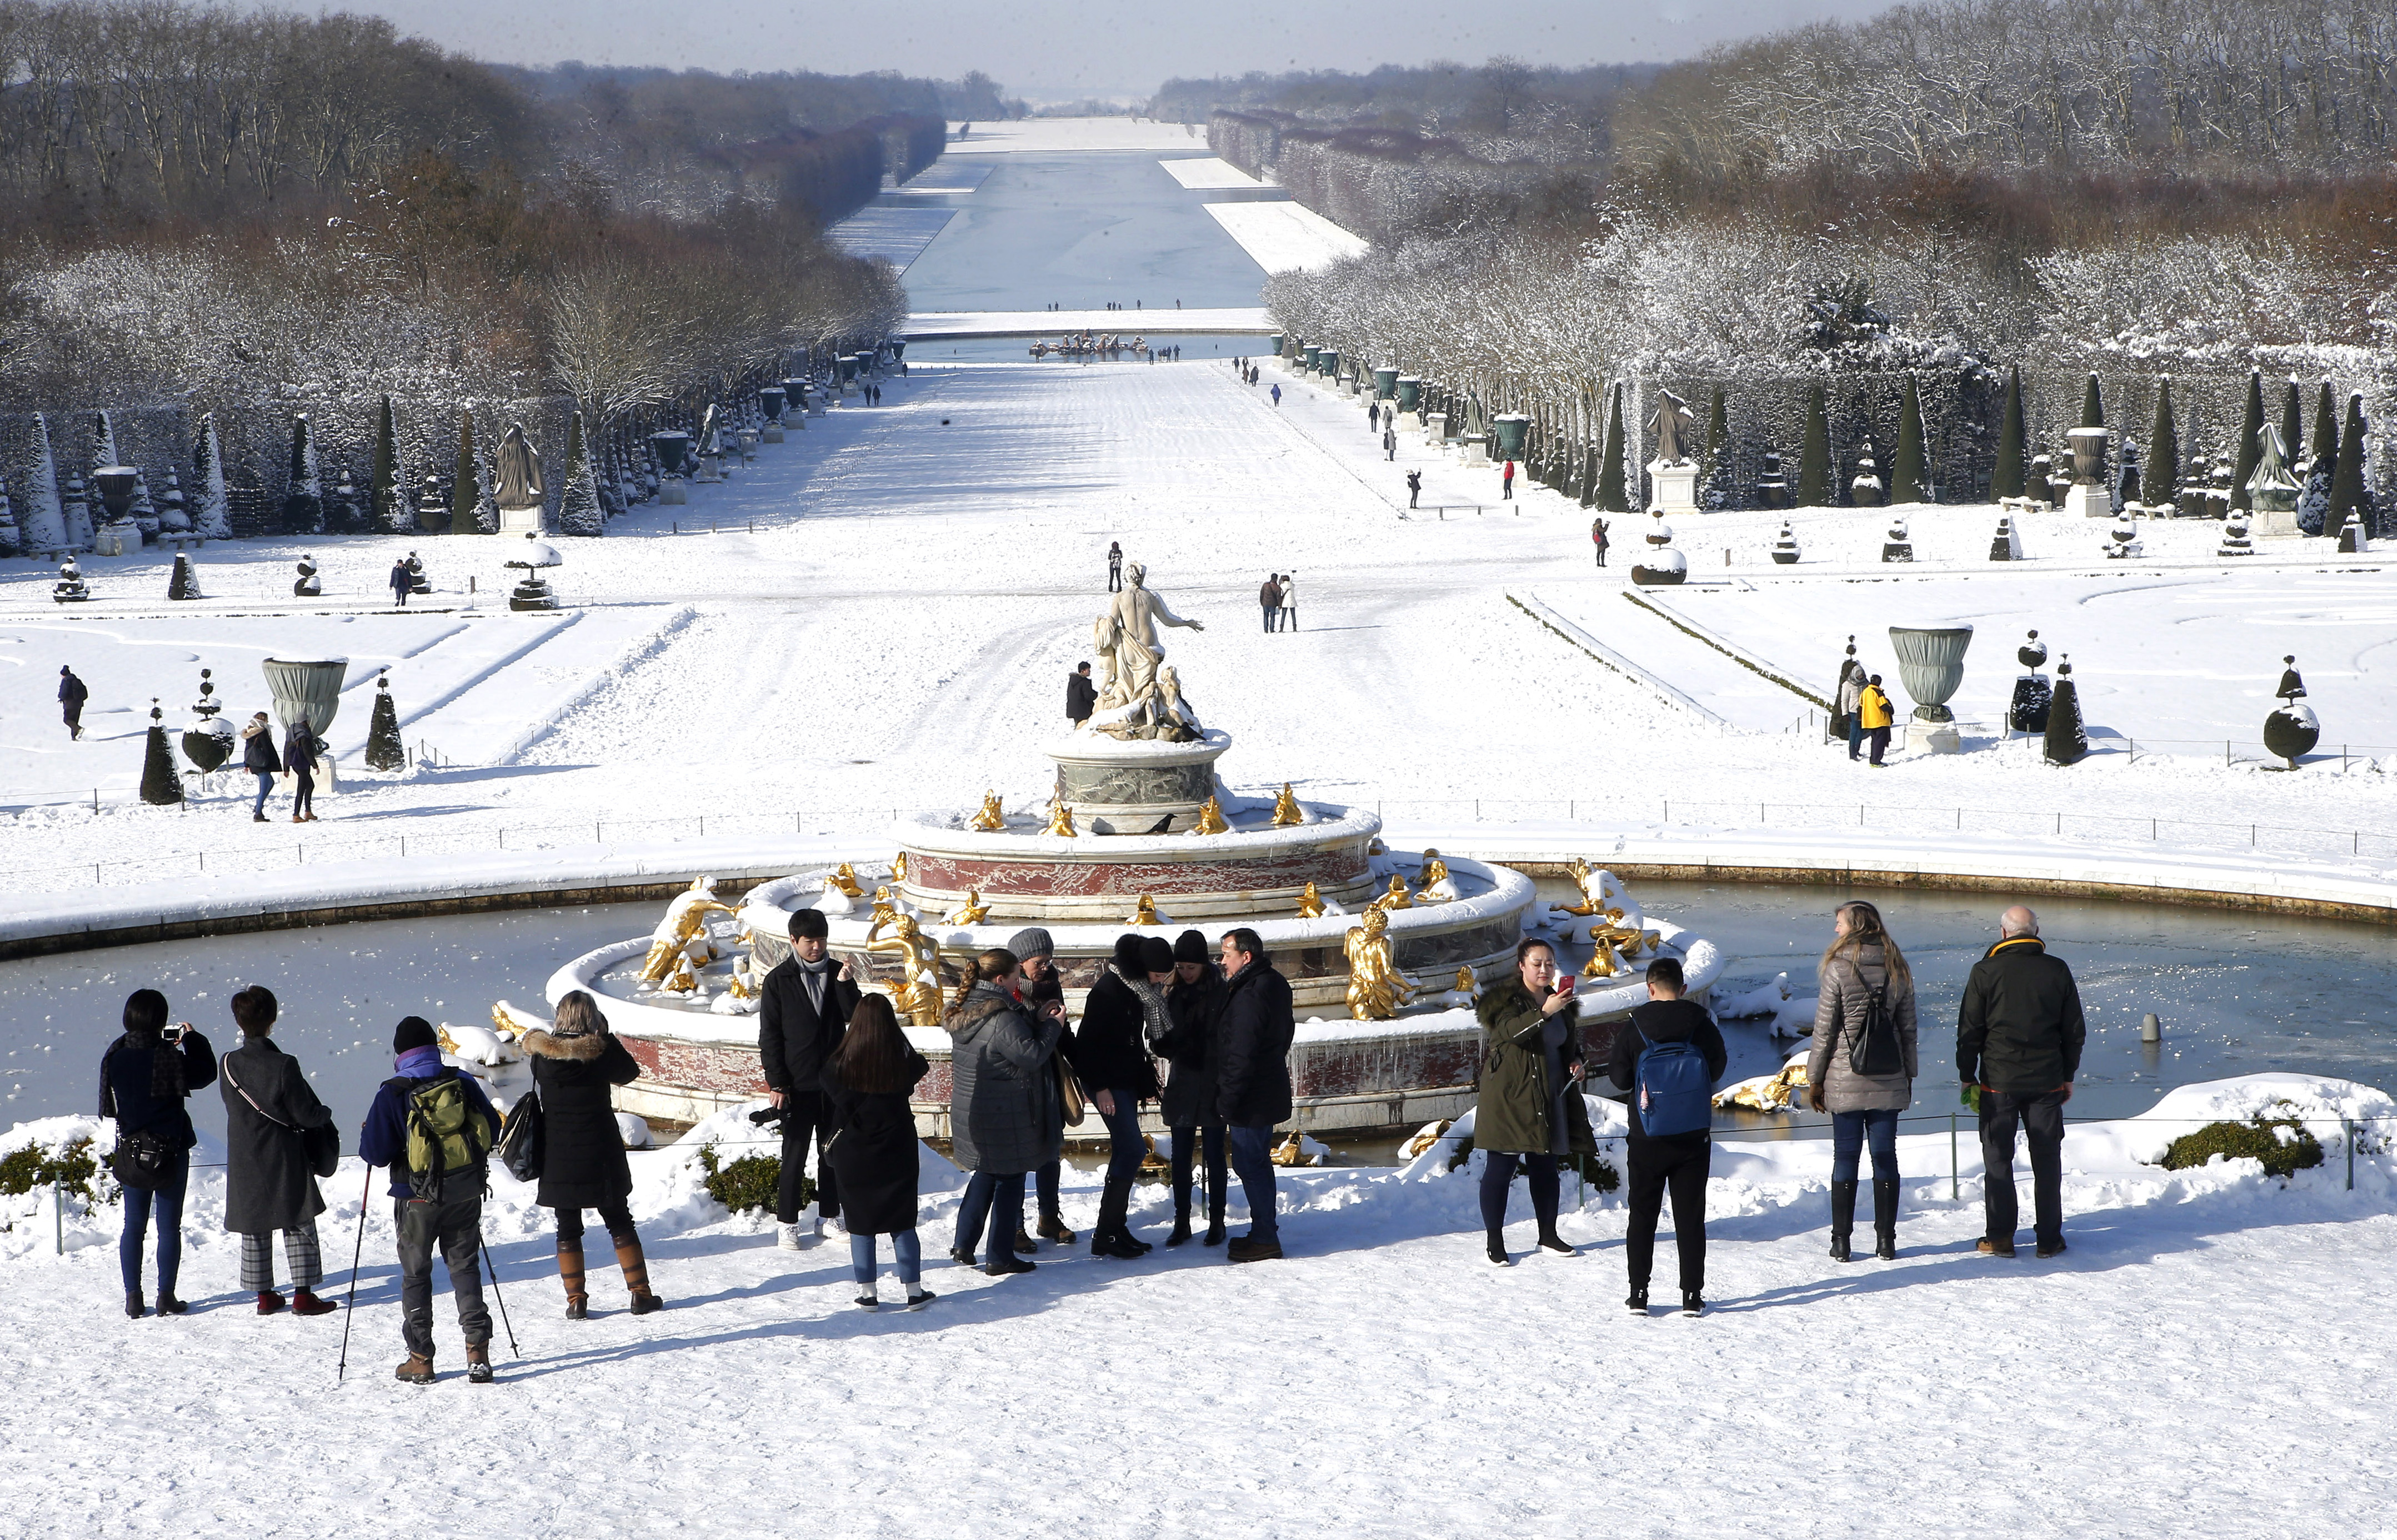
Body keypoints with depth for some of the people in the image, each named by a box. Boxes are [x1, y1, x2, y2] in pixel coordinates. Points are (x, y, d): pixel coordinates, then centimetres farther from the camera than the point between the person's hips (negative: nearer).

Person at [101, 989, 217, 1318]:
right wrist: (193, 1038, 10)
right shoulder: (169, 1059, -19)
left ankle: (133, 1298, 12)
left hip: (131, 1150, 3)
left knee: (133, 1225, 12)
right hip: (170, 1152, -3)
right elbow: (206, 1072, -5)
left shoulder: (114, 1057, -7)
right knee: (169, 1226, 6)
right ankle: (166, 1297, 7)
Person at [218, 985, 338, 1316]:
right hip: (285, 1162, -4)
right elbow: (307, 1114, -15)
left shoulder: (228, 1065, -6)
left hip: (245, 1165, 4)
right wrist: (325, 1117, 8)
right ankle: (304, 1293, 5)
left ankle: (264, 1295, 17)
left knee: (254, 1231, 13)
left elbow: (234, 1105, 7)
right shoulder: (284, 1066, -19)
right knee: (299, 1228, 6)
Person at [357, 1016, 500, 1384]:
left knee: (416, 1274, 10)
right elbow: (493, 1130, 7)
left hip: (419, 1198, -2)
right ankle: (478, 1350, 1)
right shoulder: (464, 1084, -1)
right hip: (466, 1192, 3)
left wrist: (371, 1134, 10)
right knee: (465, 1265, 12)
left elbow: (375, 1153, -11)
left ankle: (420, 1360, 9)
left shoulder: (392, 1095, -10)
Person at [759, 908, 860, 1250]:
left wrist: (844, 985, -20)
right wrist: (776, 1083, -9)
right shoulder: (778, 981, -3)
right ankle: (786, 1224, 8)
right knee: (795, 1154, 1)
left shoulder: (837, 974, 4)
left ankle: (828, 1218, 20)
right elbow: (769, 1036, -3)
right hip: (798, 1084, -3)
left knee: (834, 1152, 9)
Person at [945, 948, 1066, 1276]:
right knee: (1009, 1180, 4)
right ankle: (1000, 1257, 9)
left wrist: (1036, 1020, 7)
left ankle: (964, 1244, 23)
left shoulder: (966, 1012, 5)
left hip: (970, 1111, 8)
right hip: (1004, 1118, -8)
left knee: (985, 1175, 22)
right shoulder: (1003, 1017, -23)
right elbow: (1032, 1055, -20)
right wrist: (1052, 1026, -7)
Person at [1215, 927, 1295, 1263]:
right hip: (1269, 1092, 10)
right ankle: (1265, 1232, 26)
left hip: (1250, 1099, -10)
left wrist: (1226, 1103, -17)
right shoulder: (1275, 984, 10)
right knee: (1258, 1163, 18)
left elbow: (1241, 1056, -23)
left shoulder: (1249, 996, -22)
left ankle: (1264, 1239, 2)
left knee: (1250, 1164, -3)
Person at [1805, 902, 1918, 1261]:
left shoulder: (1839, 969, -10)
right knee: (1885, 1157, 8)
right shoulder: (1897, 970, 2)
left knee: (1846, 1157, 2)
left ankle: (1841, 1241, 5)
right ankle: (1886, 1240, 10)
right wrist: (1908, 1076, 17)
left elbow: (1824, 1030, -8)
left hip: (1846, 1080, -3)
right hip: (1889, 1081, 3)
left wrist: (1814, 1079, 0)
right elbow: (1908, 1029, 7)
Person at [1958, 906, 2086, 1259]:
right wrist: (2068, 1075, 18)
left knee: (1998, 1160, 5)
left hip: (1999, 1081, -2)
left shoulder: (1986, 972, -5)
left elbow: (1969, 1030, -3)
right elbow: (2075, 1030, 8)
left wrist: (1967, 1076, 7)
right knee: (2047, 1160, 8)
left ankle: (2000, 1237, 6)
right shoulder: (2058, 971, 2)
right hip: (2046, 1081, 2)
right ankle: (2049, 1237, 9)